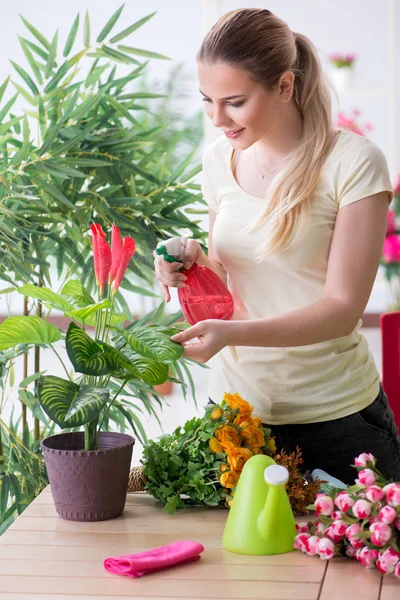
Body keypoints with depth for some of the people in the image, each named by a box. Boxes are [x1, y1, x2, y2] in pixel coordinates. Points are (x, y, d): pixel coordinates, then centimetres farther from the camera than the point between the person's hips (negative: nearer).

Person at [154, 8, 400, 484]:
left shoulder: (353, 162, -13)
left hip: (332, 413, -4)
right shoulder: (220, 160, 4)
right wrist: (195, 265, -7)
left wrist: (232, 332, -28)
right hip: (237, 404, 4)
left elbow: (342, 309, -16)